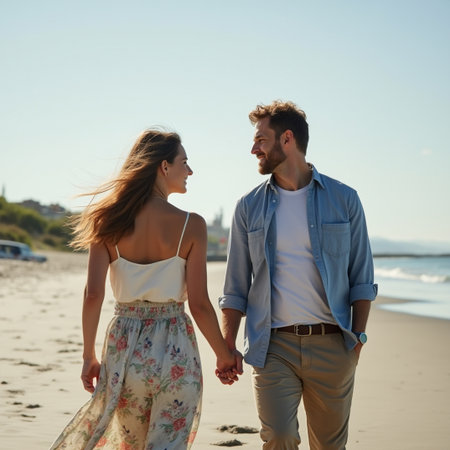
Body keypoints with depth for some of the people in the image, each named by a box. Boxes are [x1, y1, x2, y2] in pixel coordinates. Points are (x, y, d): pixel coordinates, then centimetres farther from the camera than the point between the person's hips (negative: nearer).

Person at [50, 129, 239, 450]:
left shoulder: (110, 222, -1)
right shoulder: (191, 225, -8)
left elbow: (93, 295, -6)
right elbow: (199, 304, -9)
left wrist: (89, 356, 6)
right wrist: (224, 356, 5)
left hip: (124, 347, 4)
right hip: (175, 351, -3)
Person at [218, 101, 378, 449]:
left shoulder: (344, 199, 3)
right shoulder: (249, 207, 6)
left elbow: (361, 277, 6)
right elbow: (236, 288, 9)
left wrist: (358, 335, -4)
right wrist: (227, 346, 0)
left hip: (332, 345, 0)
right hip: (274, 347, 0)